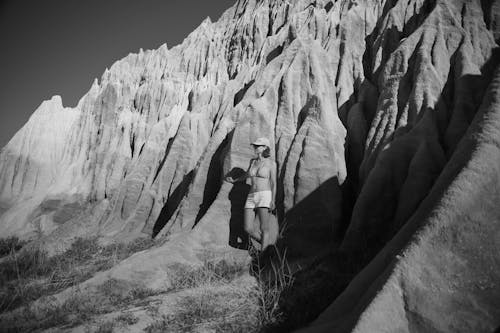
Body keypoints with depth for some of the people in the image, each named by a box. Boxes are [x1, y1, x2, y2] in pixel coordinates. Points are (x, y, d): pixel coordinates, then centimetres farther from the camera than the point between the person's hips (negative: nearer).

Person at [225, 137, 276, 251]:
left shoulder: (271, 163, -1)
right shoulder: (253, 161, 14)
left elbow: (274, 183, -4)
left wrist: (272, 201, -15)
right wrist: (235, 180, 43)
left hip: (265, 196, -6)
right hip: (251, 198, 6)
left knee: (264, 229, -8)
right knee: (248, 229, -1)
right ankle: (267, 245, 20)